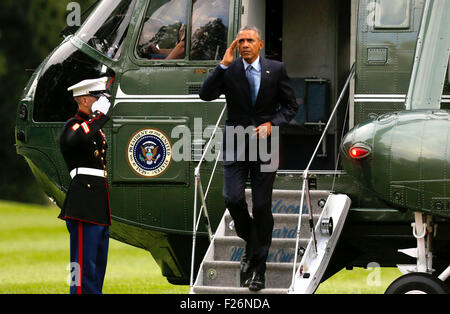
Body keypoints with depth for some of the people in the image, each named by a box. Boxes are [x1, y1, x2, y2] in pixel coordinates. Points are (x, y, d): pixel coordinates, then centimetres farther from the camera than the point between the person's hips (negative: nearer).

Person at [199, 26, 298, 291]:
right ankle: (250, 242, 15)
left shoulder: (276, 70, 3)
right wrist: (224, 65, -16)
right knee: (233, 198, -15)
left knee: (262, 206, 1)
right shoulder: (228, 71, 2)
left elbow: (291, 106, 7)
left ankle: (258, 269, 8)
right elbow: (206, 95, -11)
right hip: (235, 146, 0)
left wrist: (271, 124, -10)